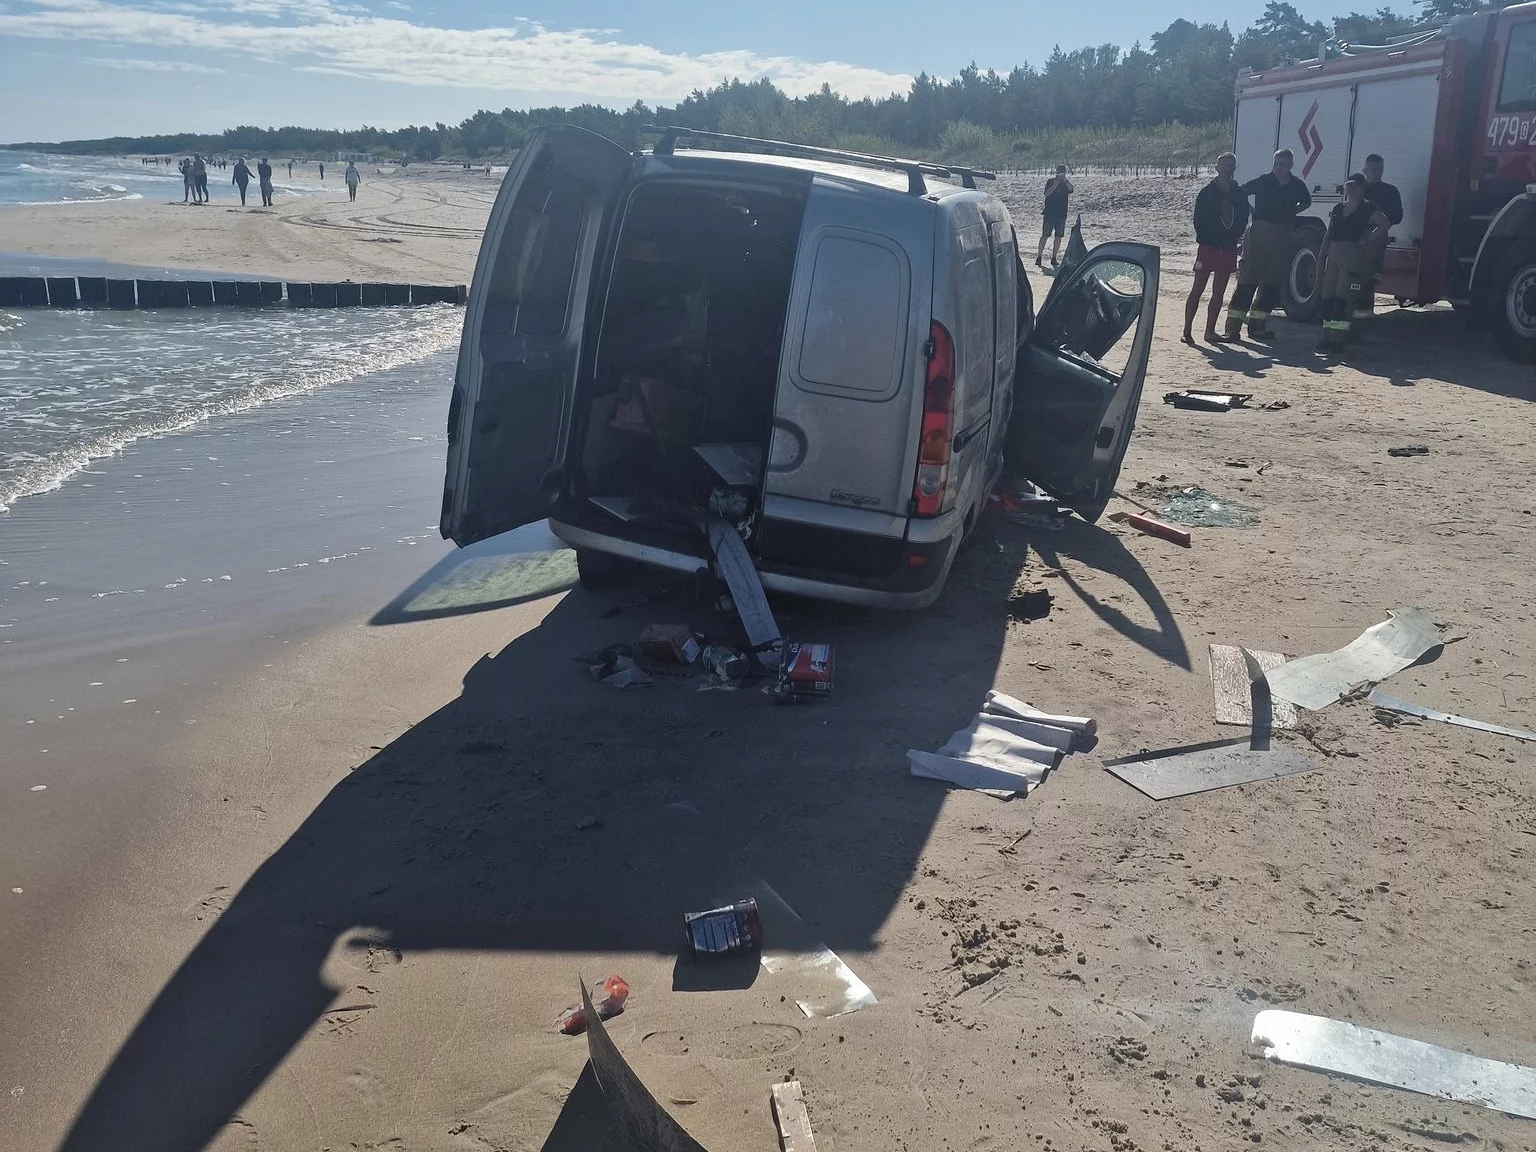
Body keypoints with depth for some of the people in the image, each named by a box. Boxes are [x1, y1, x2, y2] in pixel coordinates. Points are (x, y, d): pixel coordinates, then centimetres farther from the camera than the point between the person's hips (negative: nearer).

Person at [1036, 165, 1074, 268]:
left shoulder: (1066, 183, 7)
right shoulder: (1051, 181, 3)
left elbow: (1071, 190, -15)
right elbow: (1047, 193, -12)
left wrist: (1064, 179, -26)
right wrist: (1056, 184, -21)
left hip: (1061, 214, 2)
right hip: (1049, 212, -2)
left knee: (1058, 236, 1)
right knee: (1045, 235, -5)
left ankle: (1054, 258, 8)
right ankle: (1038, 257, -3)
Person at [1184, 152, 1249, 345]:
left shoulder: (1239, 194, 7)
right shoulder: (1207, 193, -4)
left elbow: (1243, 220, 10)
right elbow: (1199, 220, -4)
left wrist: (1235, 238, -3)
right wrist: (1206, 240, -10)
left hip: (1228, 249, 4)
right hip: (1208, 247, -4)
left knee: (1219, 293, 7)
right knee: (1197, 290, -3)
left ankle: (1210, 331, 13)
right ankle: (1187, 330, 0)